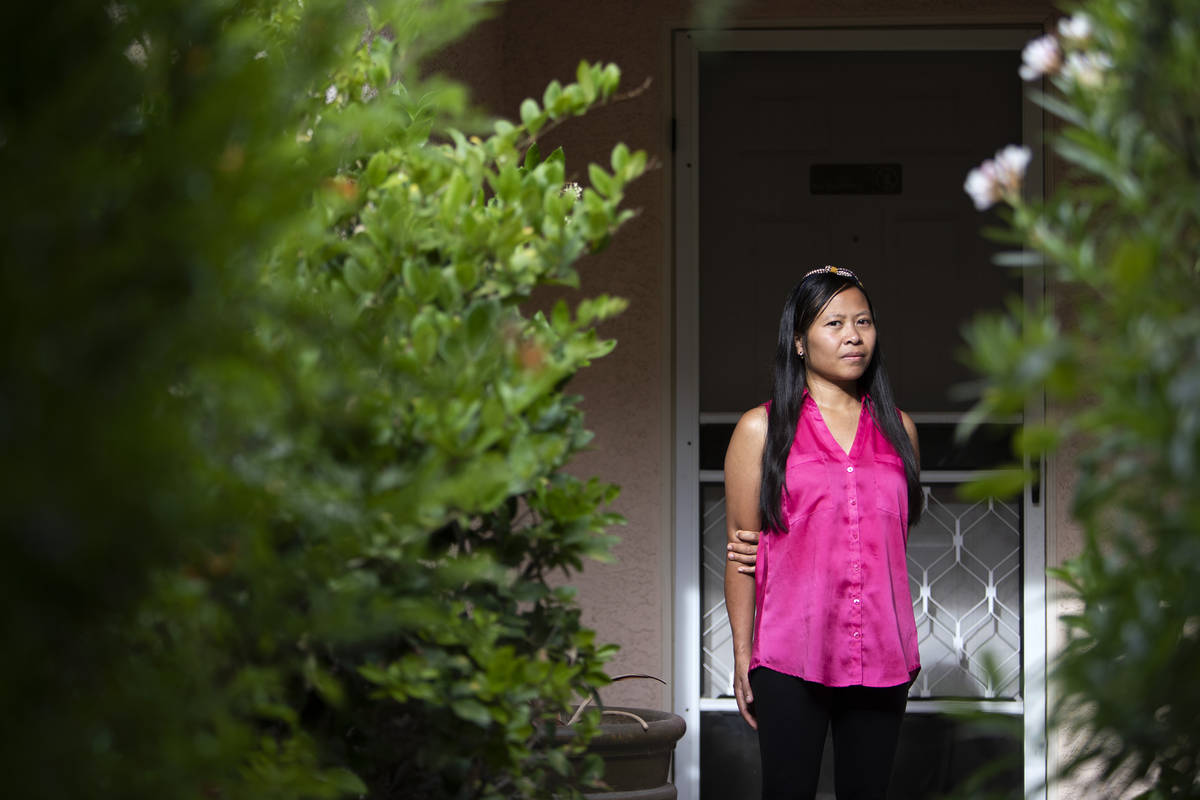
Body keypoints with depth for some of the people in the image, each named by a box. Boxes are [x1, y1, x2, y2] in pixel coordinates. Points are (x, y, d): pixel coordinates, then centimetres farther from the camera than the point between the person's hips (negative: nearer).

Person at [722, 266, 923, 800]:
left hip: (881, 653, 3)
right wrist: (742, 655, -3)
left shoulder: (898, 429, 11)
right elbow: (741, 552, 2)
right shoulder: (762, 429, 3)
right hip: (791, 654, -3)